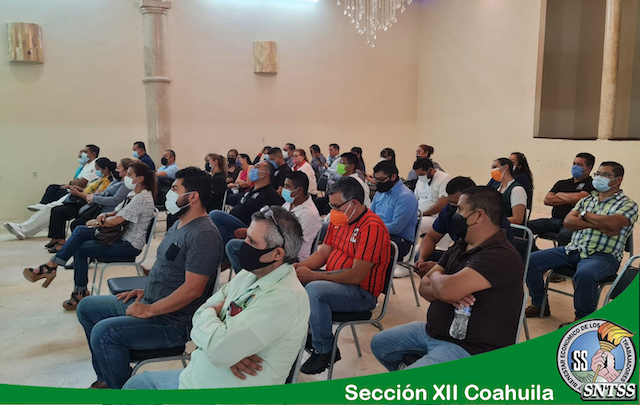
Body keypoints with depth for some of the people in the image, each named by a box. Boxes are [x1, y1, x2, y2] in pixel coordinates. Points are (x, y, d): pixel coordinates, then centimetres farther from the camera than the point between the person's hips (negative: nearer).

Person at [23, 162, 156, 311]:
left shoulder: (142, 198, -20)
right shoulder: (133, 194, 13)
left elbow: (115, 221, -22)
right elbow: (117, 213, 19)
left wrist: (95, 222, -6)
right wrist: (104, 215, -4)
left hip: (130, 245, -9)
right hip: (122, 236, 9)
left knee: (80, 249, -12)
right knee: (80, 230, -5)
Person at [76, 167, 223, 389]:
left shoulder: (203, 235, -23)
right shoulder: (180, 224, 10)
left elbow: (192, 288, -28)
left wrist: (149, 311, -21)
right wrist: (145, 290, 10)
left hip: (173, 321, -11)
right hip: (147, 302, 11)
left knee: (103, 333, -25)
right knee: (86, 307, 15)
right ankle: (107, 378, 24)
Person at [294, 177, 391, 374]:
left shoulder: (372, 227, -21)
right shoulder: (339, 220, 8)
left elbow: (356, 276, -25)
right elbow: (323, 252, 14)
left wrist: (313, 276, -23)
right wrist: (301, 266, -7)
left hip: (362, 293, -9)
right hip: (335, 282, 9)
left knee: (313, 289, -31)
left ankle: (324, 352, -13)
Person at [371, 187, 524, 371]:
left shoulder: (501, 256, -24)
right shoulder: (461, 246, 7)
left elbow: (447, 289, -34)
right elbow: (424, 286, 4)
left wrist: (435, 275, -9)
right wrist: (447, 294, -20)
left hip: (470, 348, -9)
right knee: (380, 343, 16)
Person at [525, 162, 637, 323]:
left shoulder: (628, 204, 3)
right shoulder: (587, 200, 20)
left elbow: (612, 223, -19)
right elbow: (568, 221, 4)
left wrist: (585, 215, -2)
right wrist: (597, 225, -10)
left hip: (603, 255, -6)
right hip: (573, 249, 6)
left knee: (585, 274, -40)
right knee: (532, 260, -9)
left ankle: (583, 319, -16)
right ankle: (539, 304, 9)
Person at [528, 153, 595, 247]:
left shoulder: (591, 185, 4)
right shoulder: (562, 183, 23)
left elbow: (579, 198, -15)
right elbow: (547, 200, 9)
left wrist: (559, 194, 5)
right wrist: (569, 200, -3)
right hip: (554, 220, 6)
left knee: (564, 235, -40)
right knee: (526, 226, -15)